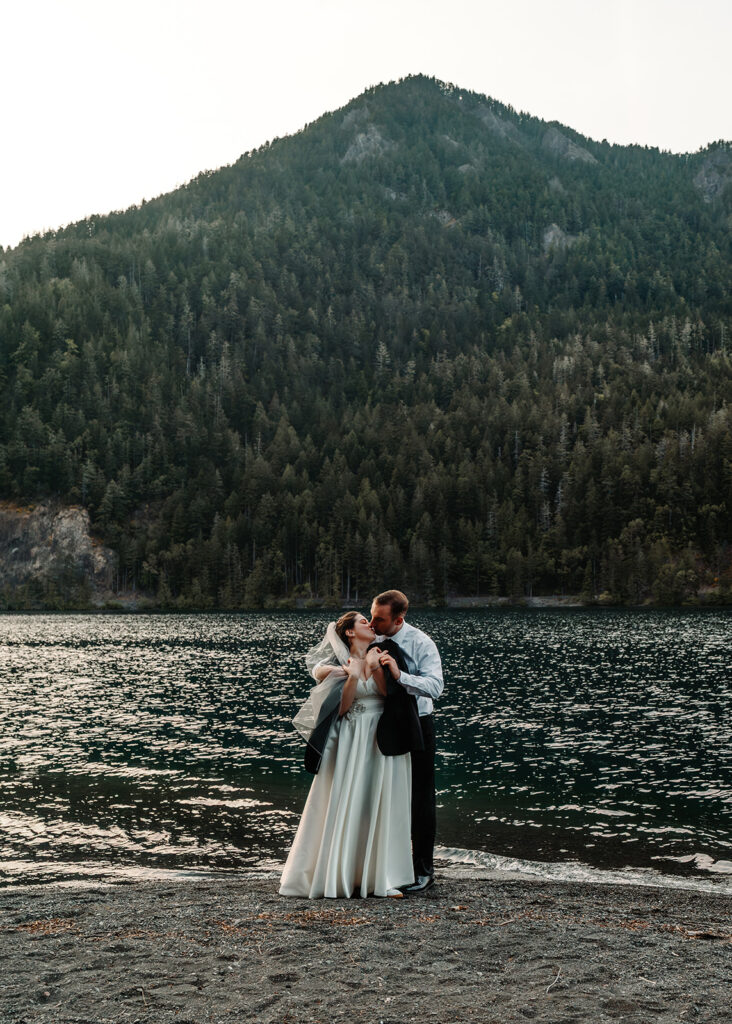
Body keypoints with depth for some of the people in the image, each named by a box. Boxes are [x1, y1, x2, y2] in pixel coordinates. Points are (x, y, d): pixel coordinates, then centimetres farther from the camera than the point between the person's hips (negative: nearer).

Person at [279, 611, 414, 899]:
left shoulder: (378, 657, 7)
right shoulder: (342, 664, -2)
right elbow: (341, 708, -8)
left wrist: (376, 668, -17)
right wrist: (352, 677, -20)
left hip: (381, 743, 3)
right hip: (350, 742, -3)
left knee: (379, 806, 3)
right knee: (344, 805, -1)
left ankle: (377, 876, 11)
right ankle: (338, 874, 10)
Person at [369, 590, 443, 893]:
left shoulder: (421, 643, -16)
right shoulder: (370, 641, -4)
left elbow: (435, 686, -29)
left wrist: (399, 674, -43)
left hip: (416, 726, -4)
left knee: (420, 799, 3)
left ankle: (423, 870, 15)